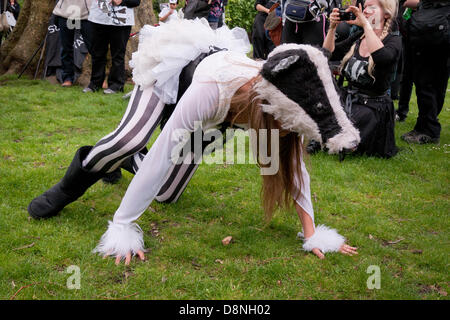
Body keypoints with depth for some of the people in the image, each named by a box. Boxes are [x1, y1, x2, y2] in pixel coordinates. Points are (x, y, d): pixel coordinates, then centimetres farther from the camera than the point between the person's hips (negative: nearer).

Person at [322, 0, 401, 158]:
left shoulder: (393, 40, -6)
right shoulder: (358, 37, 13)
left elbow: (382, 57, -31)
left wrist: (366, 24, -27)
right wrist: (332, 27, -4)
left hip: (373, 106, -6)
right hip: (348, 98, 6)